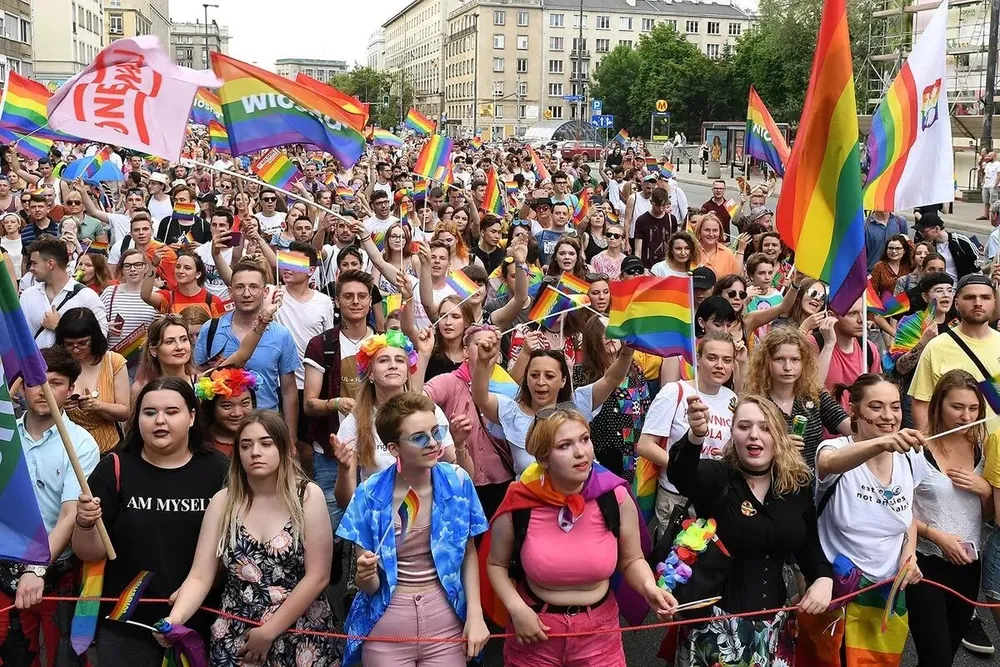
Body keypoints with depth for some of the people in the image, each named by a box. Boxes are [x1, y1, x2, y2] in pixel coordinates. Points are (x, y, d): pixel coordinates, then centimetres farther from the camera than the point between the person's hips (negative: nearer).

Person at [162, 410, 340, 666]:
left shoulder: (308, 496, -8)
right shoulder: (223, 501, -2)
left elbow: (318, 576, -12)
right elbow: (200, 577, -6)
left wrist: (269, 632, -15)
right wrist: (174, 619, -23)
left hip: (302, 639, -2)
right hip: (236, 639, 2)